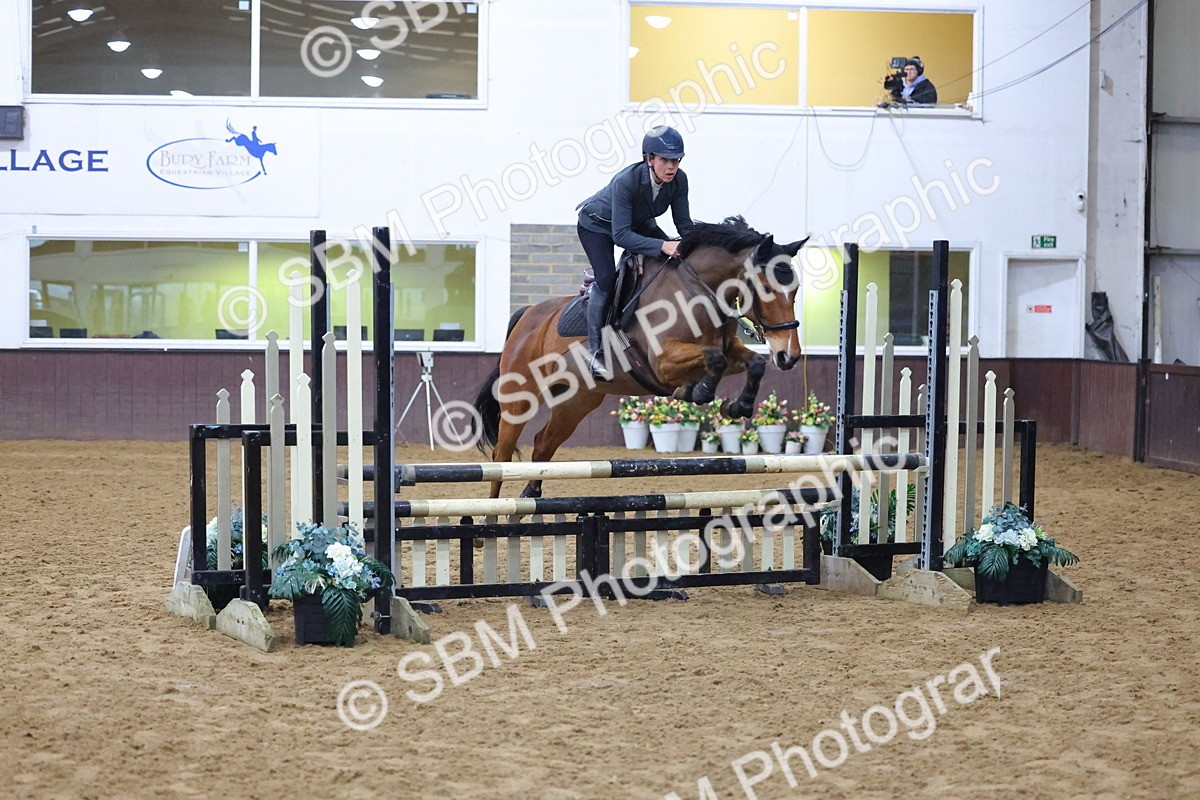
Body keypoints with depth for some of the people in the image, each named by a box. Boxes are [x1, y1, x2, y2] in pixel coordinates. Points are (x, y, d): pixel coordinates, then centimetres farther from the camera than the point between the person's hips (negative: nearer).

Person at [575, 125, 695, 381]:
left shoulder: (679, 180, -24)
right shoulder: (626, 181, -40)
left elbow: (684, 223, -13)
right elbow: (621, 235, -41)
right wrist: (662, 245, -50)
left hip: (638, 223, 7)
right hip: (596, 224, -7)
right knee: (607, 279, -21)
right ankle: (596, 351, -15)